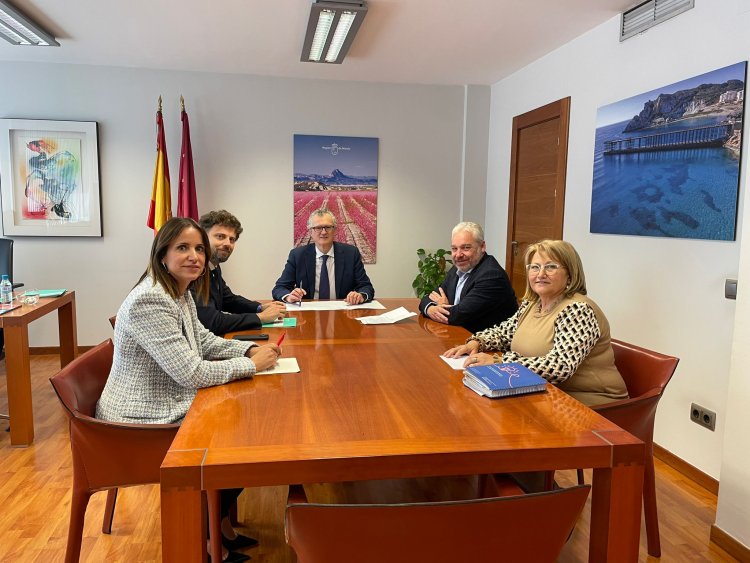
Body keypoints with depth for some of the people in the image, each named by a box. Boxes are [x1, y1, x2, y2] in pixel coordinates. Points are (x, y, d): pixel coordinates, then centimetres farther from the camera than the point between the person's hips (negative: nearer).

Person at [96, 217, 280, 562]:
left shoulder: (181, 293, 3)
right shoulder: (149, 300, -27)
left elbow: (205, 341, 13)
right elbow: (192, 373, -30)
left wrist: (251, 349, -4)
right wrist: (252, 365, -19)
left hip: (172, 406, 9)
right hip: (144, 424, -9)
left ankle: (217, 520, 28)